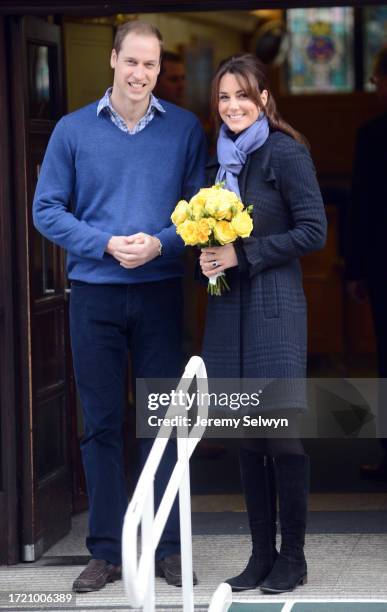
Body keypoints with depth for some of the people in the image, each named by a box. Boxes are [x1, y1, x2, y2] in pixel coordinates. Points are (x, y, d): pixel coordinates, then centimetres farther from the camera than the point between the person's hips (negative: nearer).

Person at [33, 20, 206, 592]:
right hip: (95, 293, 0)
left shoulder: (185, 129, 2)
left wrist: (160, 243, -15)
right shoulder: (73, 130, 2)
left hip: (161, 292, 0)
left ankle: (168, 547, 13)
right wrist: (107, 244, -11)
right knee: (101, 422, 5)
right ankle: (107, 550, 13)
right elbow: (47, 209, 1)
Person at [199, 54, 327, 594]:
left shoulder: (285, 153, -7)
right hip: (228, 306, 7)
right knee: (247, 434, 8)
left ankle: (292, 557, 5)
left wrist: (243, 254, -14)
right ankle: (262, 554, 15)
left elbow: (313, 231, -11)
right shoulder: (221, 158, 13)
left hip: (274, 305, -7)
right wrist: (209, 256, 1)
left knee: (281, 431, -4)